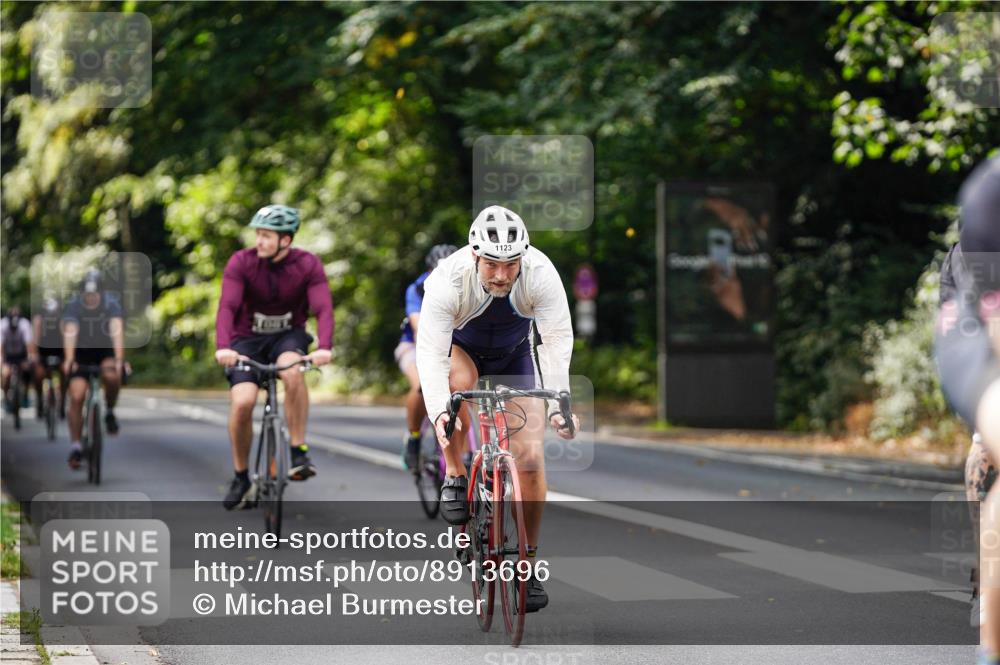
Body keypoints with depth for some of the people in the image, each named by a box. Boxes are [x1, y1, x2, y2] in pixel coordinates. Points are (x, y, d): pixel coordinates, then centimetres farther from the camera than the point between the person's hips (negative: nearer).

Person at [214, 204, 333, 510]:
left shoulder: (308, 265, -14)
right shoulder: (241, 262, -15)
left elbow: (323, 308, -25)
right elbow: (227, 306, -26)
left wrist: (324, 347, -44)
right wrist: (223, 346, -45)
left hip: (288, 336, 0)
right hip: (247, 339, 0)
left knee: (292, 371, -35)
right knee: (242, 402, -20)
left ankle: (299, 451, -23)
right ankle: (240, 477, 2)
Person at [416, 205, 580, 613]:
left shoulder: (541, 273, -33)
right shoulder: (449, 279, -36)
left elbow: (557, 339, -37)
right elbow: (431, 353, -40)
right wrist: (438, 413, -55)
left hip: (515, 352, 1)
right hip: (460, 346, -1)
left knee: (530, 457, -10)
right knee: (459, 379, -38)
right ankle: (455, 476, -14)